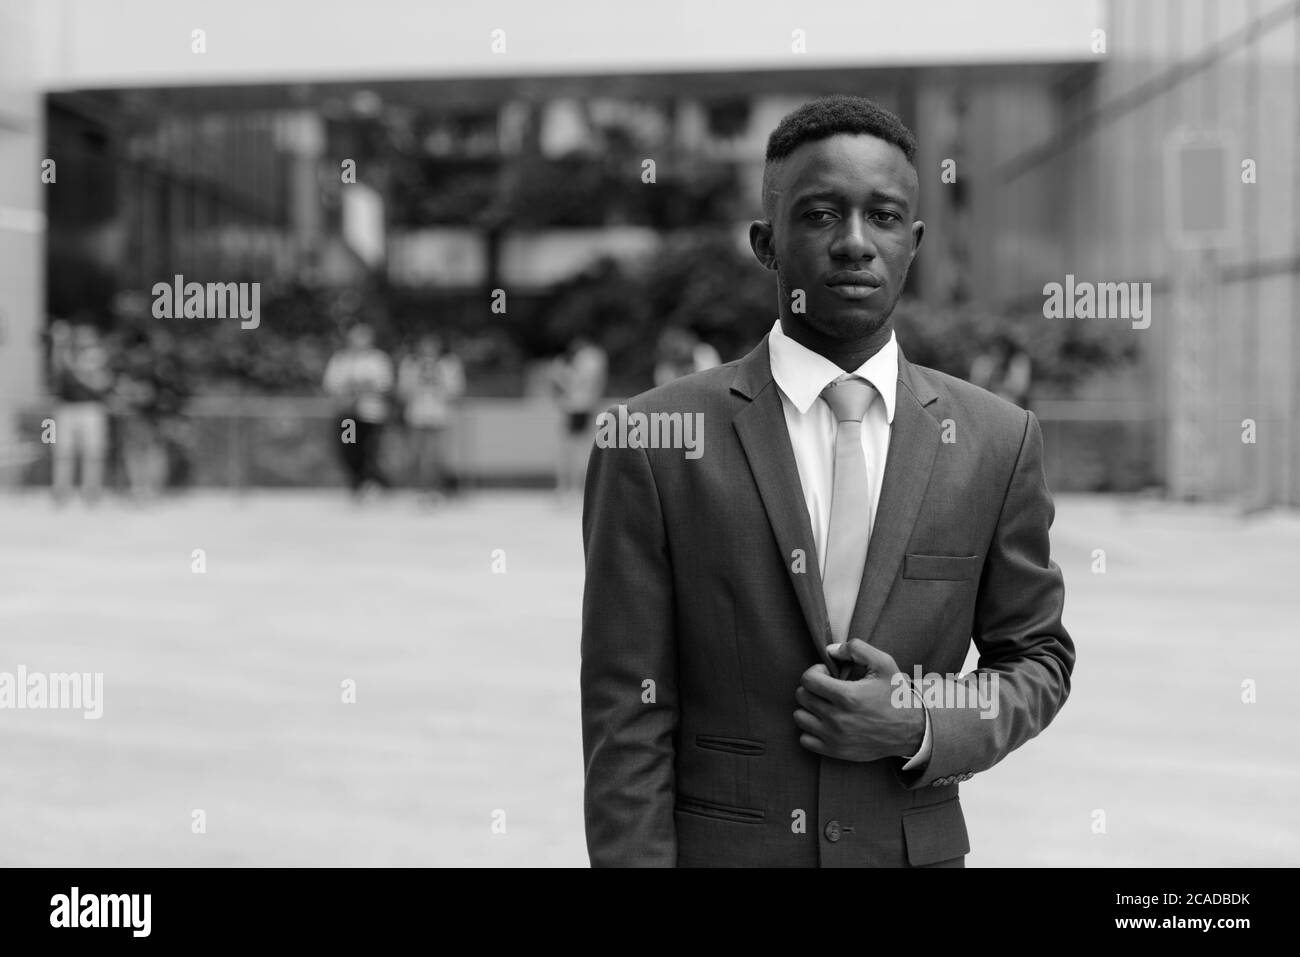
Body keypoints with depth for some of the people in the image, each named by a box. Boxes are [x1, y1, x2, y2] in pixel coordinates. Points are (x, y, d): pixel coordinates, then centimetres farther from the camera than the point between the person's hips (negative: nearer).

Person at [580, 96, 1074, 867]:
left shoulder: (997, 441, -3)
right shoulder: (653, 439, -10)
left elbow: (1037, 658, 6)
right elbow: (628, 717, -9)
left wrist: (925, 725, -11)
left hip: (917, 847, 2)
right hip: (717, 846, -2)